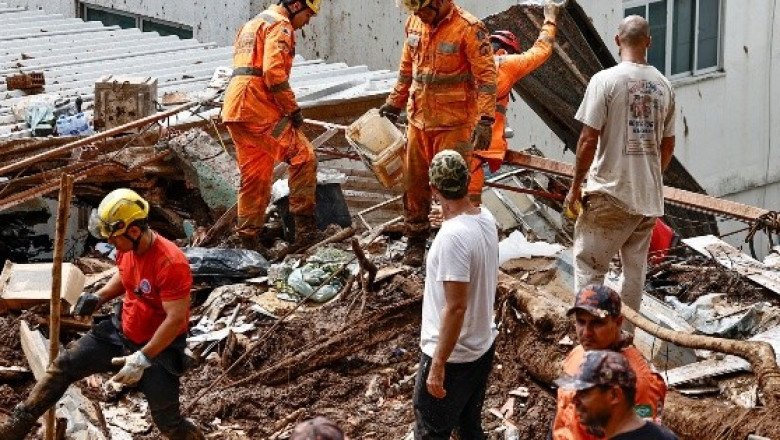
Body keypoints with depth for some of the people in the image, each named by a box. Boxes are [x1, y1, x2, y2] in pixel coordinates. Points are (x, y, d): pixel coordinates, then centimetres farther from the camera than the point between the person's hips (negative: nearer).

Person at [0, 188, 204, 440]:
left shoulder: (171, 263, -31)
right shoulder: (128, 248, -6)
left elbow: (176, 319, -30)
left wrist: (143, 358, -30)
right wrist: (99, 297, 0)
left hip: (160, 346, -8)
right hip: (121, 330, 8)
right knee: (65, 365, 5)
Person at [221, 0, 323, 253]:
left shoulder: (253, 24, 28)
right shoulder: (280, 25, -4)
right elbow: (274, 71, -18)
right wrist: (293, 108, -13)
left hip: (234, 109, 10)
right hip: (258, 108, -10)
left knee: (255, 177, 14)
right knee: (303, 155, -9)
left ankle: (248, 239, 16)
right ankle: (304, 226, -13)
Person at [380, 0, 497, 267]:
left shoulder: (468, 29, -16)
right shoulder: (415, 24, 4)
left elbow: (486, 76, -17)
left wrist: (485, 121, -22)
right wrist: (395, 102, 24)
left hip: (453, 124, -6)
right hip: (419, 119, 6)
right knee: (415, 183, 12)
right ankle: (416, 239, 27)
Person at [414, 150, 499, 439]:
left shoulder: (452, 236, -28)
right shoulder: (486, 219, -1)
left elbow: (456, 307, -28)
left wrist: (438, 366, -23)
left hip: (453, 355, -8)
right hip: (482, 346, 9)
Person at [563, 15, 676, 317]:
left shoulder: (605, 80, -12)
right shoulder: (663, 85, 4)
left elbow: (589, 139, -13)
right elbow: (668, 145, 11)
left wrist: (576, 186, -3)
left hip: (611, 193, -5)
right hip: (649, 195, 5)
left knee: (588, 266, 3)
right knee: (636, 268, 15)